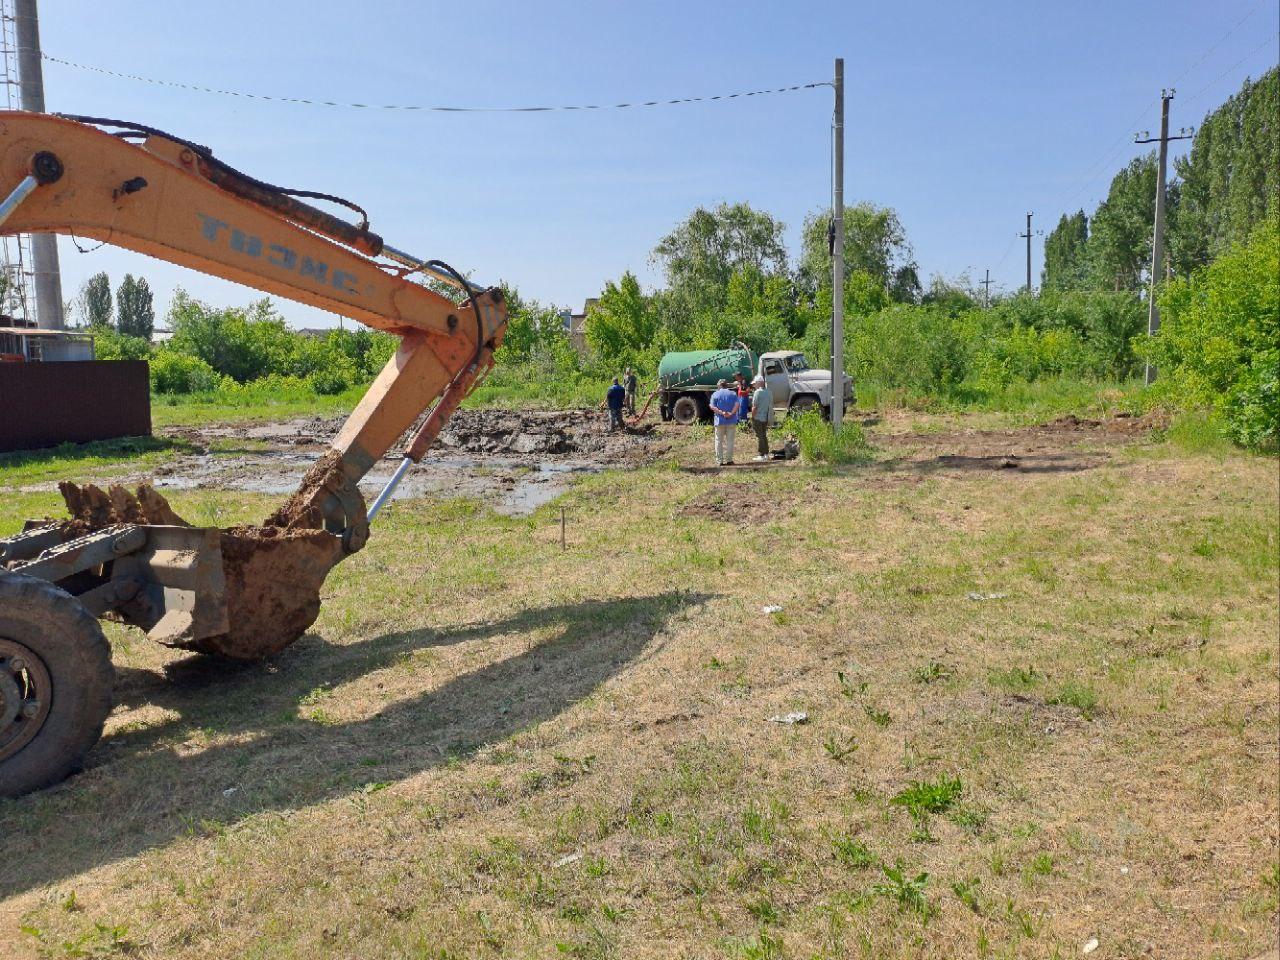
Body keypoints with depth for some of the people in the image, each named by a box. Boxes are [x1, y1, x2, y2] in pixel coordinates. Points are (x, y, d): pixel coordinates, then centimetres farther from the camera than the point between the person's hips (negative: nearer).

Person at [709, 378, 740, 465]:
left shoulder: (715, 394, 2)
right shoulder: (733, 393, 6)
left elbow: (713, 407, -10)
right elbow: (737, 405, -9)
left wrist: (721, 413, -15)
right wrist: (731, 413, -14)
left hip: (720, 421, -1)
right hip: (731, 421, 1)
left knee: (719, 441, 6)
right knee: (729, 441, 6)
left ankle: (720, 460, 4)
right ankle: (729, 460, 7)